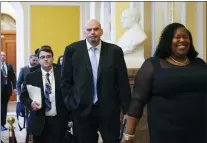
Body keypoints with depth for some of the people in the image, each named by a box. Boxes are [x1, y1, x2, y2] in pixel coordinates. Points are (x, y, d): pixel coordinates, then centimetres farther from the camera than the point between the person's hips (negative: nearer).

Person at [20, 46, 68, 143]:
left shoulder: (61, 73, 1)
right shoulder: (31, 76, 2)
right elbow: (23, 96, 5)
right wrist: (31, 103, -16)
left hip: (59, 121, 0)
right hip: (39, 122, 1)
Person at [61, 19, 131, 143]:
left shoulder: (115, 51, 0)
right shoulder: (72, 50, 0)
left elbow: (123, 82, 2)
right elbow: (65, 80, 3)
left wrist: (127, 110, 1)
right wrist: (71, 105, -2)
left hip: (109, 109, 0)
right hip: (82, 110, 0)